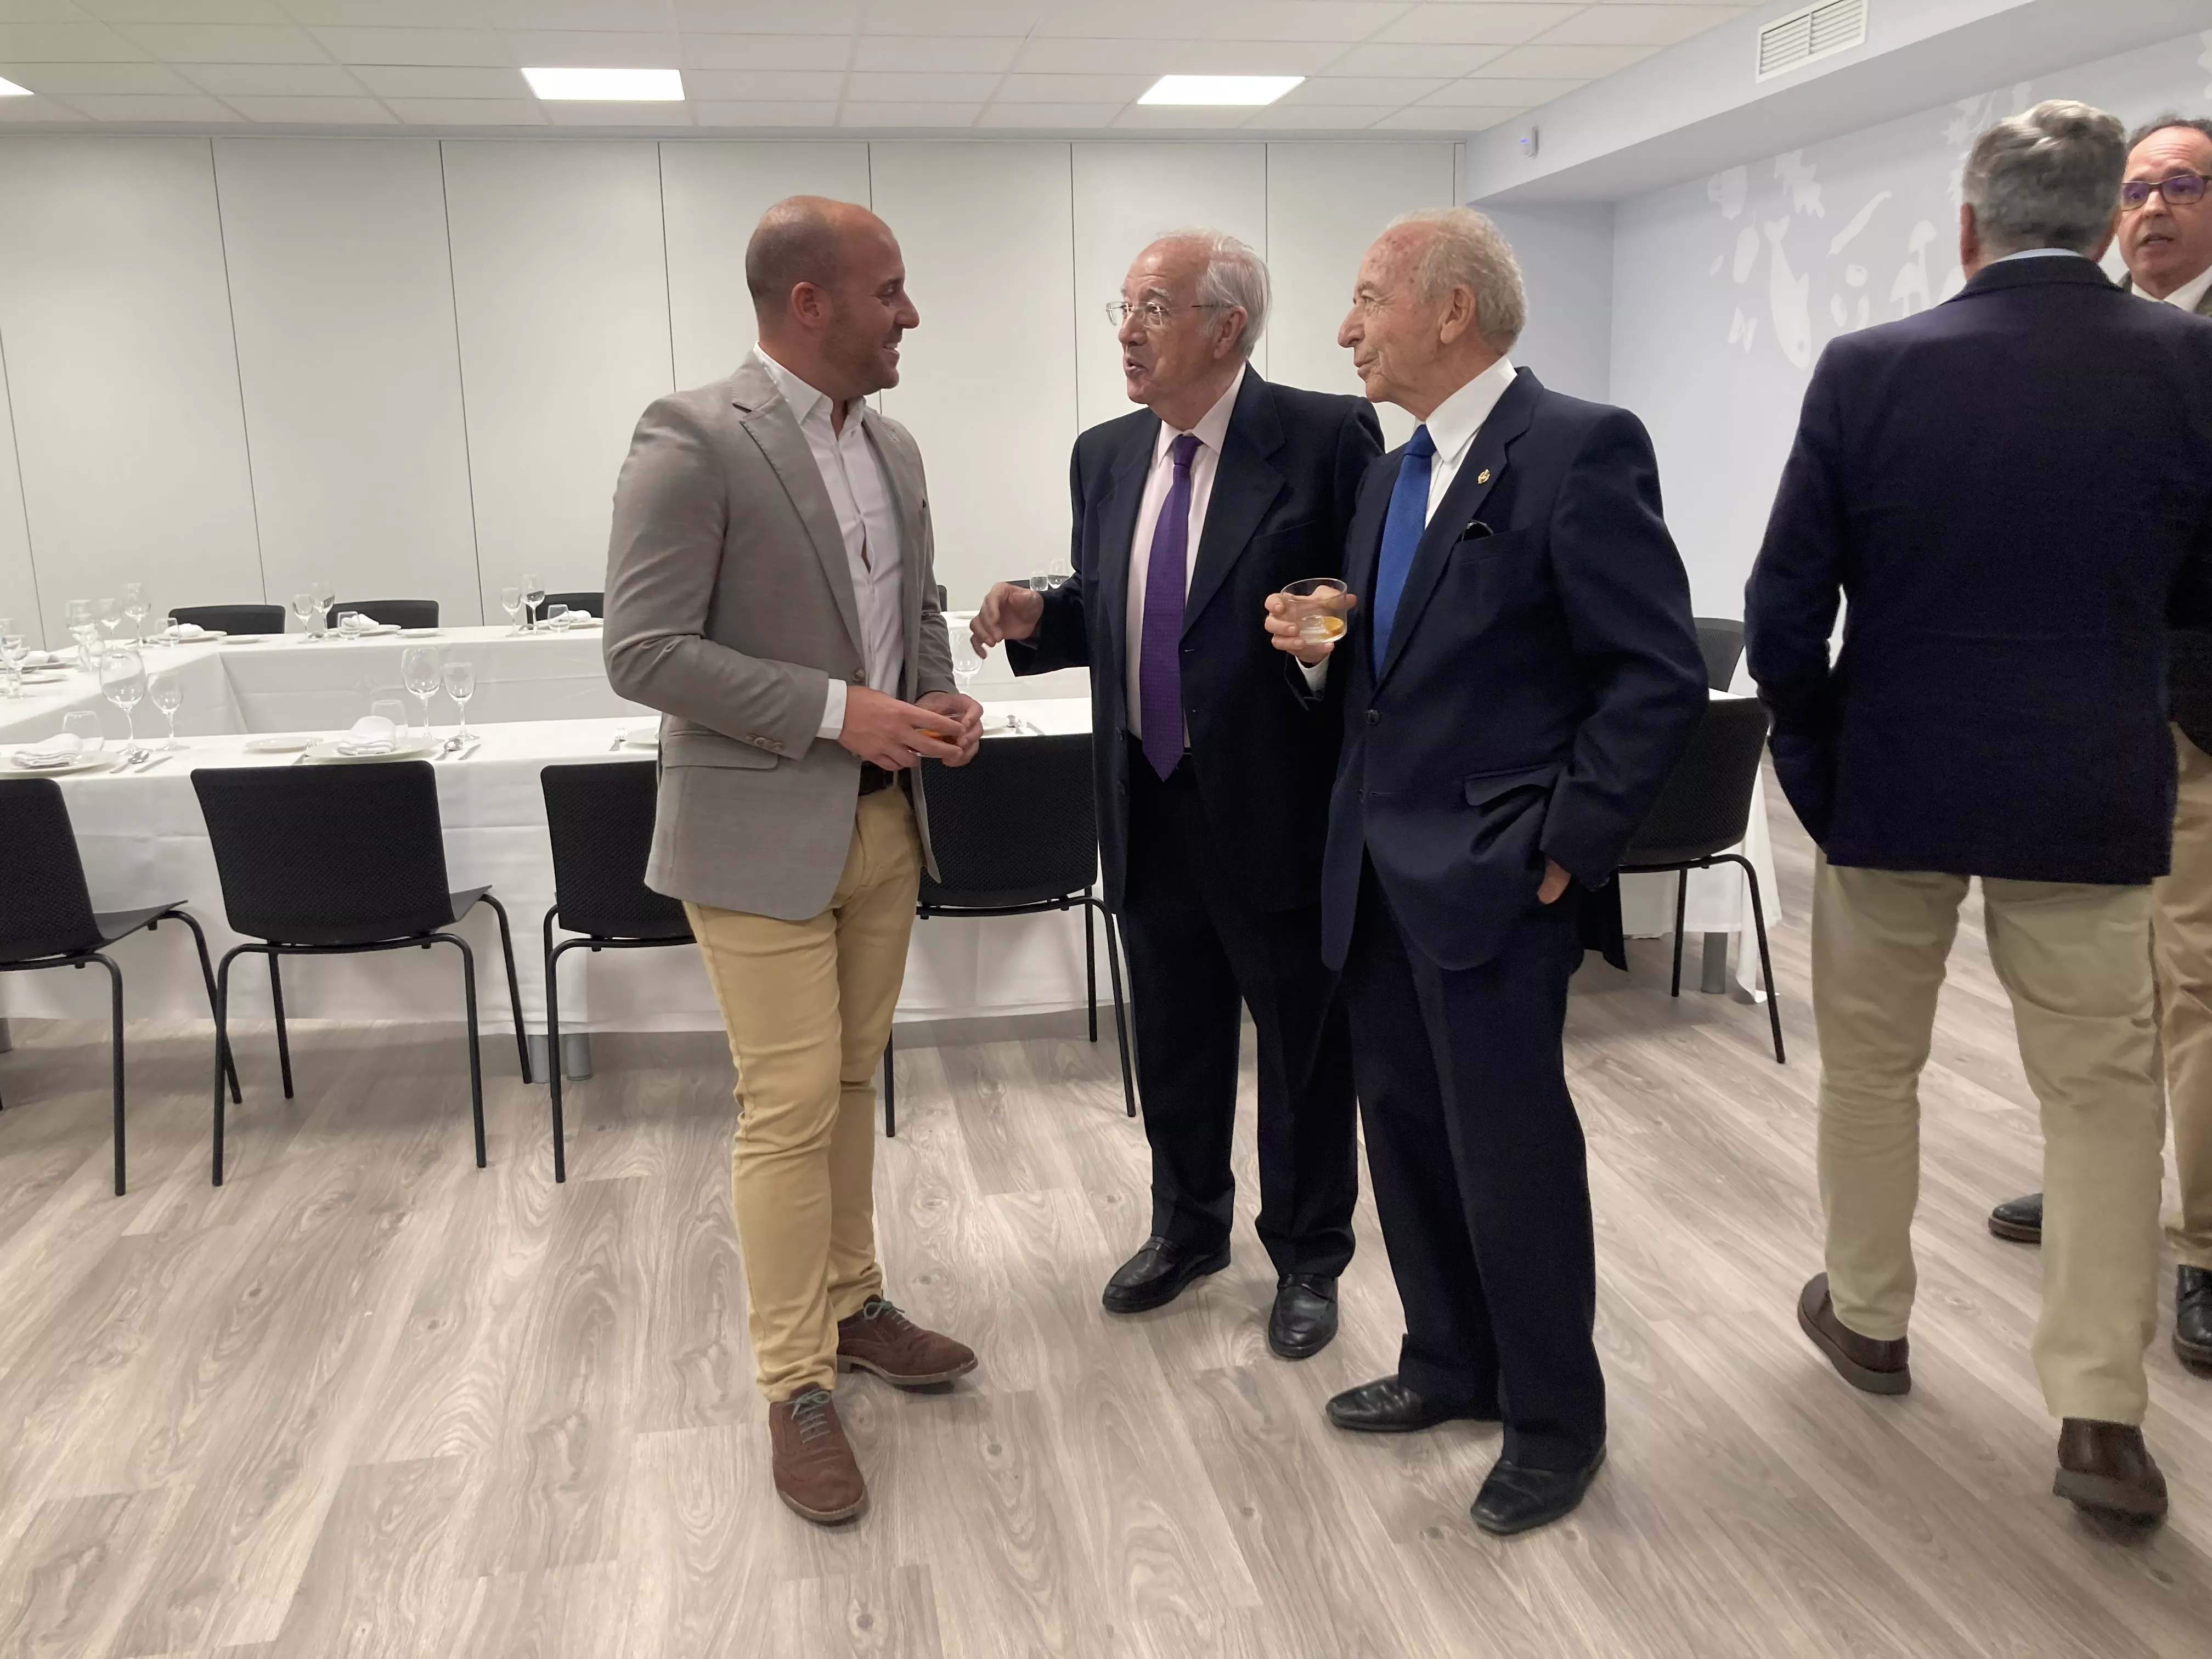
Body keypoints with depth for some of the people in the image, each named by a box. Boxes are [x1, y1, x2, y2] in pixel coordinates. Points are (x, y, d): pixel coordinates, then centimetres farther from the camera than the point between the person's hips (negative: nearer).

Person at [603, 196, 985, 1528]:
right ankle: (798, 1384, 14)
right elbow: (644, 651, -18)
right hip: (763, 829, -7)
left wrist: (942, 696, -1)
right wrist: (835, 710, -21)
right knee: (791, 1106, -1)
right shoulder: (693, 440, -14)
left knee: (853, 1081, 16)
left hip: (885, 818, 7)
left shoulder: (894, 449, 9)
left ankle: (851, 1305, 33)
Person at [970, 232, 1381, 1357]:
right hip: (1148, 805, 6)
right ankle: (1189, 1226, 42)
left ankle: (1308, 1256, 32)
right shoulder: (1105, 455, 8)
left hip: (1277, 804, -5)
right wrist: (1039, 618, -2)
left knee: (1303, 1048, 11)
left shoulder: (1328, 437, -10)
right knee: (1173, 1041, 20)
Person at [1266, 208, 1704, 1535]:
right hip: (1381, 866, 8)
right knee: (1409, 1130, 16)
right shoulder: (1393, 476, 14)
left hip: (1492, 874, -8)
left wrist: (1565, 850, -15)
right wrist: (1319, 648, 1)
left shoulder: (1580, 450, -12)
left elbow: (1662, 678, -15)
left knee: (1509, 1145, 2)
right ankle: (1452, 1364, 35)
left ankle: (1556, 1423, 22)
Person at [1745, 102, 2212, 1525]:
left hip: (1893, 782, 0)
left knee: (1871, 1066, 17)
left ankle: (1870, 1315, 32)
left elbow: (1786, 606, -9)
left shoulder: (1869, 370, -9)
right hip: (2091, 789, 1)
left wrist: (1813, 764, 5)